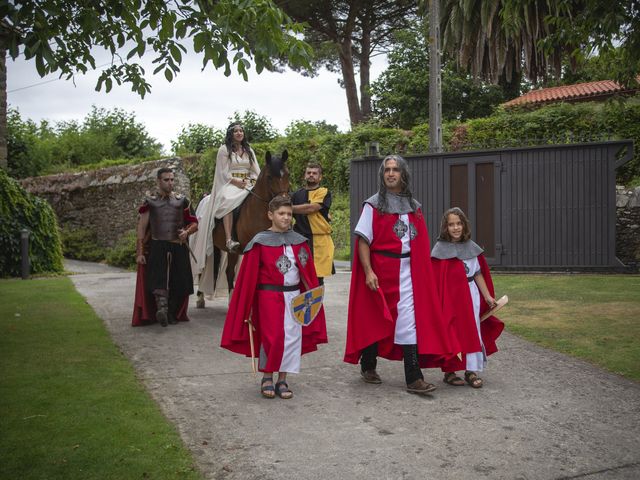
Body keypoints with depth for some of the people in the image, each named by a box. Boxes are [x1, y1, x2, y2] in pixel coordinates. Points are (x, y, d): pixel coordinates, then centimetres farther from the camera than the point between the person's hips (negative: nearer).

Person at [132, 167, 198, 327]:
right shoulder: (150, 202, 6)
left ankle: (173, 313, 17)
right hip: (157, 247, -2)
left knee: (178, 283, 3)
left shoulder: (181, 201, 11)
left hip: (178, 247, 2)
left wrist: (187, 232, -9)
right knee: (158, 278, -21)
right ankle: (161, 307, -34)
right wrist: (139, 252, -2)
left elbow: (194, 223, 14)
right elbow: (142, 227, 5)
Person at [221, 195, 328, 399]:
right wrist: (247, 306, -6)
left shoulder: (299, 241, 6)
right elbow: (249, 275, -5)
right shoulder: (260, 242, -5)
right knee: (272, 337, -3)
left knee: (292, 337, 4)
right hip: (269, 296, -4)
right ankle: (267, 377, 17)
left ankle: (282, 380, 16)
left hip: (293, 296, 4)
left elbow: (308, 272, 9)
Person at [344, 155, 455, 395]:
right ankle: (368, 366, 28)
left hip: (407, 270, 3)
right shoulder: (373, 205, -1)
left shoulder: (413, 206, 11)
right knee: (375, 319, 9)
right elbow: (363, 240, -7)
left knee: (409, 320, -5)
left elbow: (420, 241, 14)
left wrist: (422, 269, 5)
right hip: (380, 269, -3)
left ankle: (414, 378, -6)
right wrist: (368, 272, -17)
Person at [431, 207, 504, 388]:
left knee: (473, 331, 3)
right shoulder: (441, 249, -6)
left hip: (471, 295, 4)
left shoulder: (471, 247, 8)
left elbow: (478, 274, 12)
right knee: (452, 334, 1)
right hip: (450, 298, -4)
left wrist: (488, 296, 8)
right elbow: (436, 279, -10)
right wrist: (439, 302, -16)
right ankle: (449, 372, 12)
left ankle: (471, 371, 11)